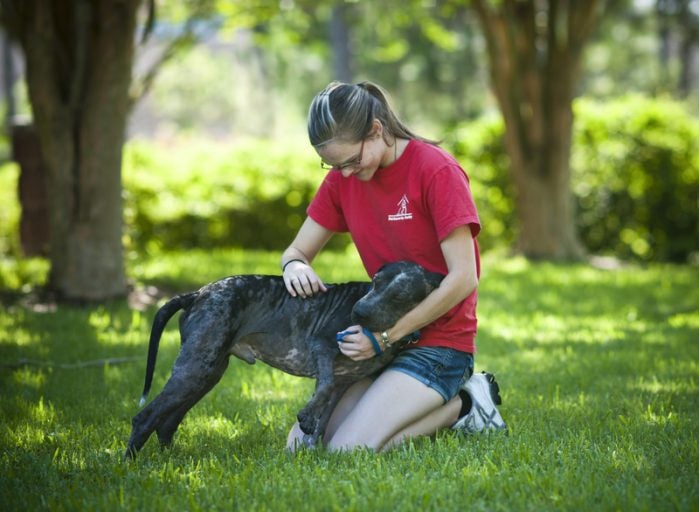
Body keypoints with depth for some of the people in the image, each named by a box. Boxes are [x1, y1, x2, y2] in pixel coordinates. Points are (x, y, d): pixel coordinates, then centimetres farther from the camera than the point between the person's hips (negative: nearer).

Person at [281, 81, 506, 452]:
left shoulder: (436, 170, -16)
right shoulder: (342, 178, 3)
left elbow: (463, 279, -19)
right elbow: (297, 250, 10)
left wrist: (385, 336, -20)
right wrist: (295, 266, -17)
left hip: (438, 340, -7)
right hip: (380, 334, 7)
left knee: (348, 451, -22)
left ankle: (461, 406, 0)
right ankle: (435, 404, 9)